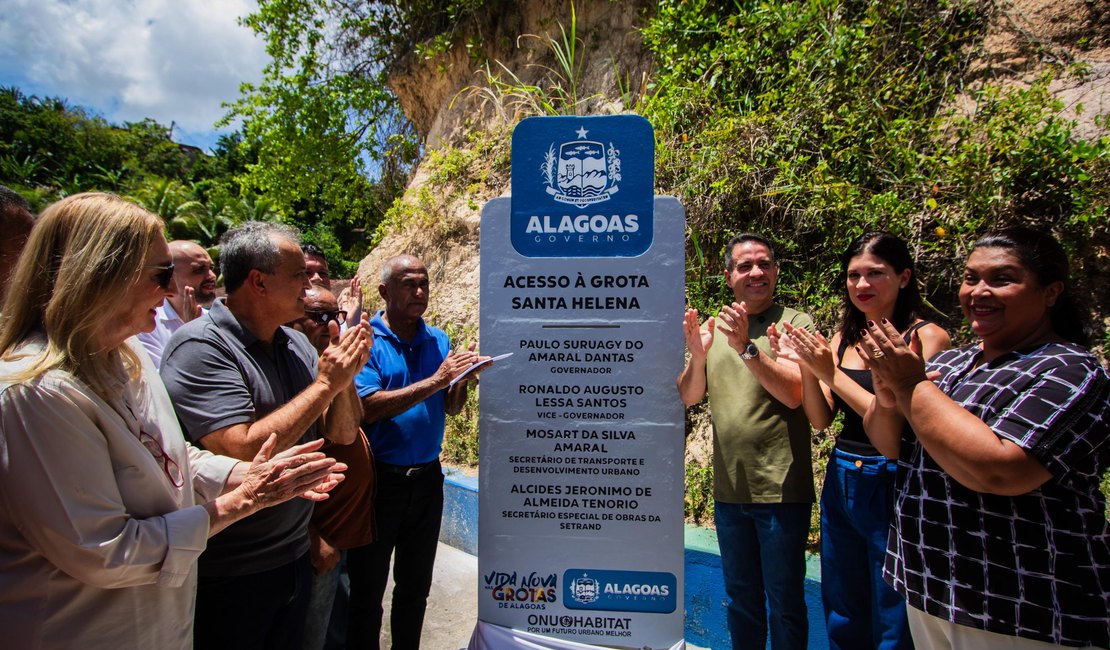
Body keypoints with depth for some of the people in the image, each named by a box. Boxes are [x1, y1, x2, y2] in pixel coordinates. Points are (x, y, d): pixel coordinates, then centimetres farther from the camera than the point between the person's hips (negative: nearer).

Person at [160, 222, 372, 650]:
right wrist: (324, 384, -22)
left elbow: (343, 435, 1)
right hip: (228, 575, -6)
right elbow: (242, 451, -29)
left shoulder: (296, 344, 1)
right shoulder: (200, 346, -19)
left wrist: (346, 372, -15)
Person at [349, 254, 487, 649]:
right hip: (378, 479, -4)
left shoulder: (438, 340, 4)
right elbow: (369, 408, -22)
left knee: (415, 587, 21)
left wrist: (462, 380, -16)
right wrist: (436, 379, -26)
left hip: (427, 478, 5)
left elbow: (451, 409, 5)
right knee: (367, 591, 13)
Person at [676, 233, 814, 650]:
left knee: (784, 603, 12)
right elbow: (688, 397, -2)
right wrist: (698, 354, -20)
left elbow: (794, 393, -20)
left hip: (780, 490, -4)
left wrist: (746, 346, -30)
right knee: (740, 597, 21)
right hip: (728, 489, 4)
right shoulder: (714, 327, 5)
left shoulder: (795, 323, -8)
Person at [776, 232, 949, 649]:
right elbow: (821, 419, 4)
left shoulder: (926, 337, -10)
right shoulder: (843, 339, 6)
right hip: (840, 481, 5)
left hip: (891, 486, -5)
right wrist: (806, 367, -11)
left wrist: (831, 372, -20)